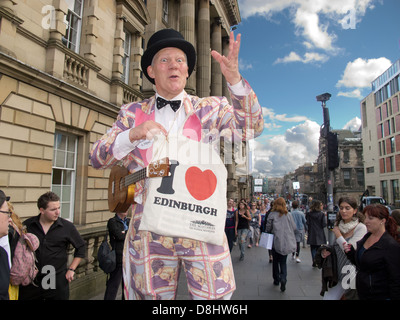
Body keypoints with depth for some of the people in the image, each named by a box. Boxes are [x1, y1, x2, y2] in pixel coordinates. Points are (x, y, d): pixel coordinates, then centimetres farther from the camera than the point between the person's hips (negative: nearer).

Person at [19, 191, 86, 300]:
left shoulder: (67, 227, -5)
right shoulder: (27, 225, -2)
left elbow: (81, 247, 6)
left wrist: (71, 269, 3)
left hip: (57, 283, -1)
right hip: (30, 282, 1)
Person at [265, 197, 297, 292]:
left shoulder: (272, 215, -9)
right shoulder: (288, 215, -2)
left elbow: (268, 228, -7)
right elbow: (294, 228, 4)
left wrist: (270, 232, 14)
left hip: (276, 242, -2)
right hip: (287, 243, 2)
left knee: (275, 261, 17)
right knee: (283, 262, 12)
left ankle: (276, 280, 25)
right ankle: (283, 278, -9)